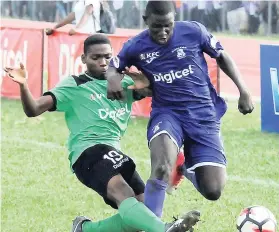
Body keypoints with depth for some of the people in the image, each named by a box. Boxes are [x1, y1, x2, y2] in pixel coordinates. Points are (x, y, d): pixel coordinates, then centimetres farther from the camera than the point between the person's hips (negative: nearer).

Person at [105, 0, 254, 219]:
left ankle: (188, 167, 29)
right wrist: (113, 78, -10)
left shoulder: (194, 31, -8)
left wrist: (244, 91, 4)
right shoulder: (136, 46, -4)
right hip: (166, 113, -1)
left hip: (204, 116, 1)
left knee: (213, 191, -7)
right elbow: (113, 67, 15)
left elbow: (222, 57, 7)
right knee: (161, 170, -34)